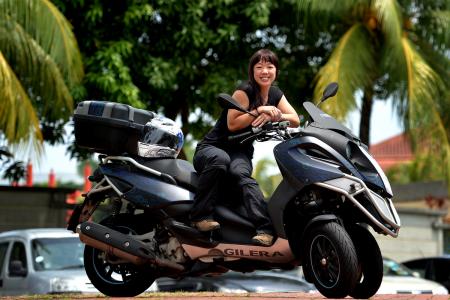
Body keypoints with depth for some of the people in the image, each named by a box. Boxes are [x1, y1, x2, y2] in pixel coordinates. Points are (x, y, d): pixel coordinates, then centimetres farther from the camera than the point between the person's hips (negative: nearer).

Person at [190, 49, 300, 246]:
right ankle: (200, 215, -34)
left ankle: (264, 229, -52)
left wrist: (274, 115, -18)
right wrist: (258, 111, -24)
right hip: (212, 147, -4)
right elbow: (232, 124, -18)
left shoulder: (275, 94, 8)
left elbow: (296, 121, 1)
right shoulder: (244, 91, -12)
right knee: (220, 159, -42)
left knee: (241, 173, -34)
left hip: (240, 153, 4)